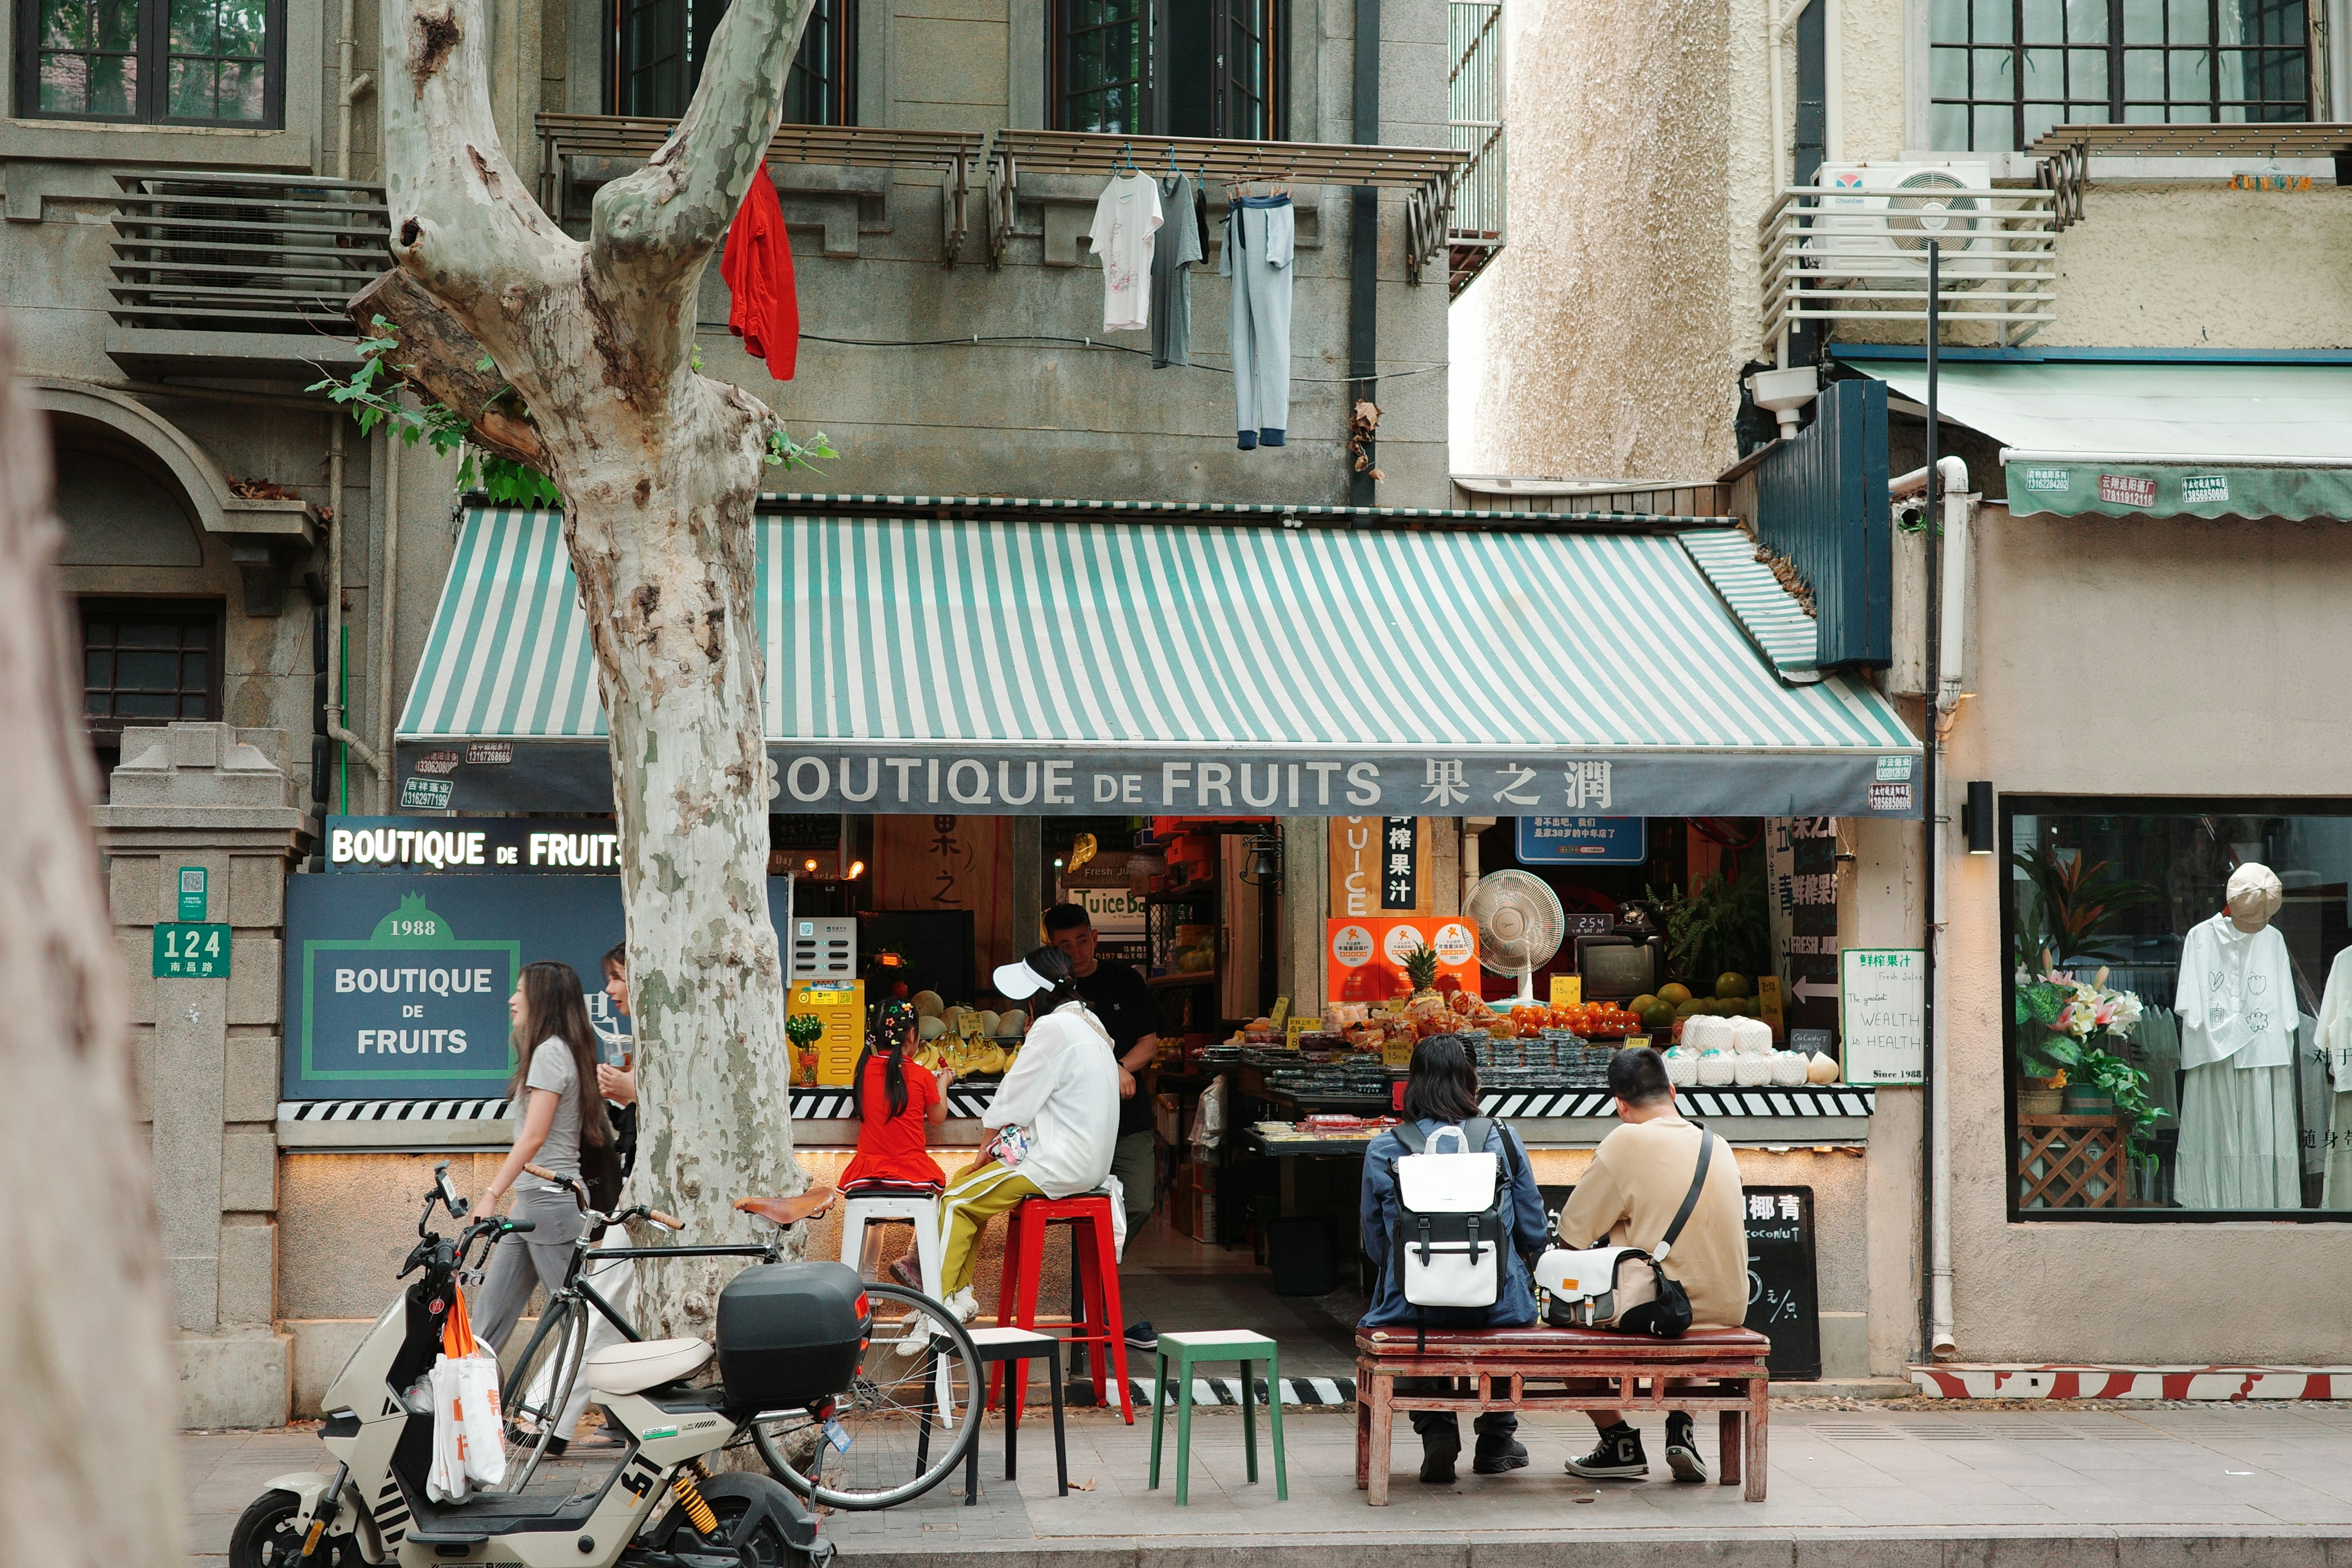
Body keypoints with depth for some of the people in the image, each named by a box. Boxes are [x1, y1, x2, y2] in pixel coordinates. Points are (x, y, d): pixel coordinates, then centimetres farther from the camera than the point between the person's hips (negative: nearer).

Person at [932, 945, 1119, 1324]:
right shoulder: (1091, 1023, 13)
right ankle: (961, 1295, 19)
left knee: (956, 1200, -1)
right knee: (965, 1182, 18)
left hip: (1057, 1165, -10)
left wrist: (986, 1151, 0)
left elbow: (1013, 1100, -13)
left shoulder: (1053, 1027, -18)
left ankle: (939, 1302, 0)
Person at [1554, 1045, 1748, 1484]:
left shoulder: (1626, 1142, -12)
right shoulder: (1719, 1148, 5)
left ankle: (1621, 1443, 18)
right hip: (1727, 1312, 6)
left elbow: (1571, 1236, -8)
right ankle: (1681, 1431, 23)